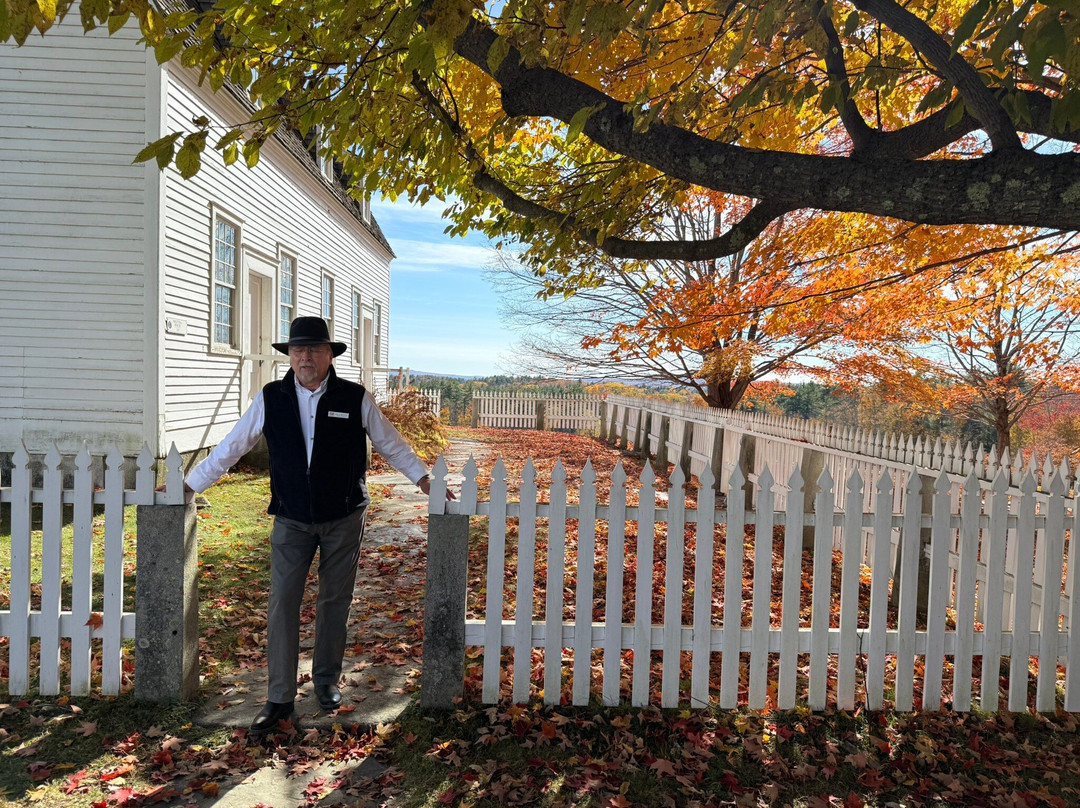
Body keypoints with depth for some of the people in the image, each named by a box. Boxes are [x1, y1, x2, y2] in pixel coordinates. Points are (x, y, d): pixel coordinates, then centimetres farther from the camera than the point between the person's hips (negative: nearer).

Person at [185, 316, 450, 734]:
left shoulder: (356, 398, -6)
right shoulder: (270, 399, -3)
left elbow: (392, 445, 5)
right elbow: (229, 449, 5)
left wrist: (426, 481, 4)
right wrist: (187, 486, 6)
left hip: (344, 519, 0)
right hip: (291, 519, 1)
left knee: (335, 602, 11)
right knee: (282, 603, -1)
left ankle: (326, 680, 32)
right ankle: (279, 698, 13)